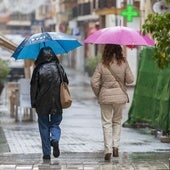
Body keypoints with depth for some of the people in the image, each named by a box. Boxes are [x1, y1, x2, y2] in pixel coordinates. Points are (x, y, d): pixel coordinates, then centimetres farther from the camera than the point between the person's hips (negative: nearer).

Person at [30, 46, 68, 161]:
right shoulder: (58, 67, -1)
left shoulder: (38, 69, -7)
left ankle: (47, 153, 6)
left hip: (42, 104, -1)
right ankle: (55, 139, -18)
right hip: (57, 104, 1)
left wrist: (34, 103, 2)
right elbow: (66, 82, 5)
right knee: (55, 124, 14)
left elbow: (34, 87, -5)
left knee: (44, 127, 9)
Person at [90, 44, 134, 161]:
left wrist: (98, 94, 8)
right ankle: (115, 146, 12)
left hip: (105, 97, -1)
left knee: (107, 123, 5)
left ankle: (108, 150, -3)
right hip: (120, 95, 1)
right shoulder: (124, 63, -5)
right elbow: (130, 80, -2)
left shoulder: (102, 65, -7)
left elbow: (94, 82, -7)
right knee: (117, 121, 19)